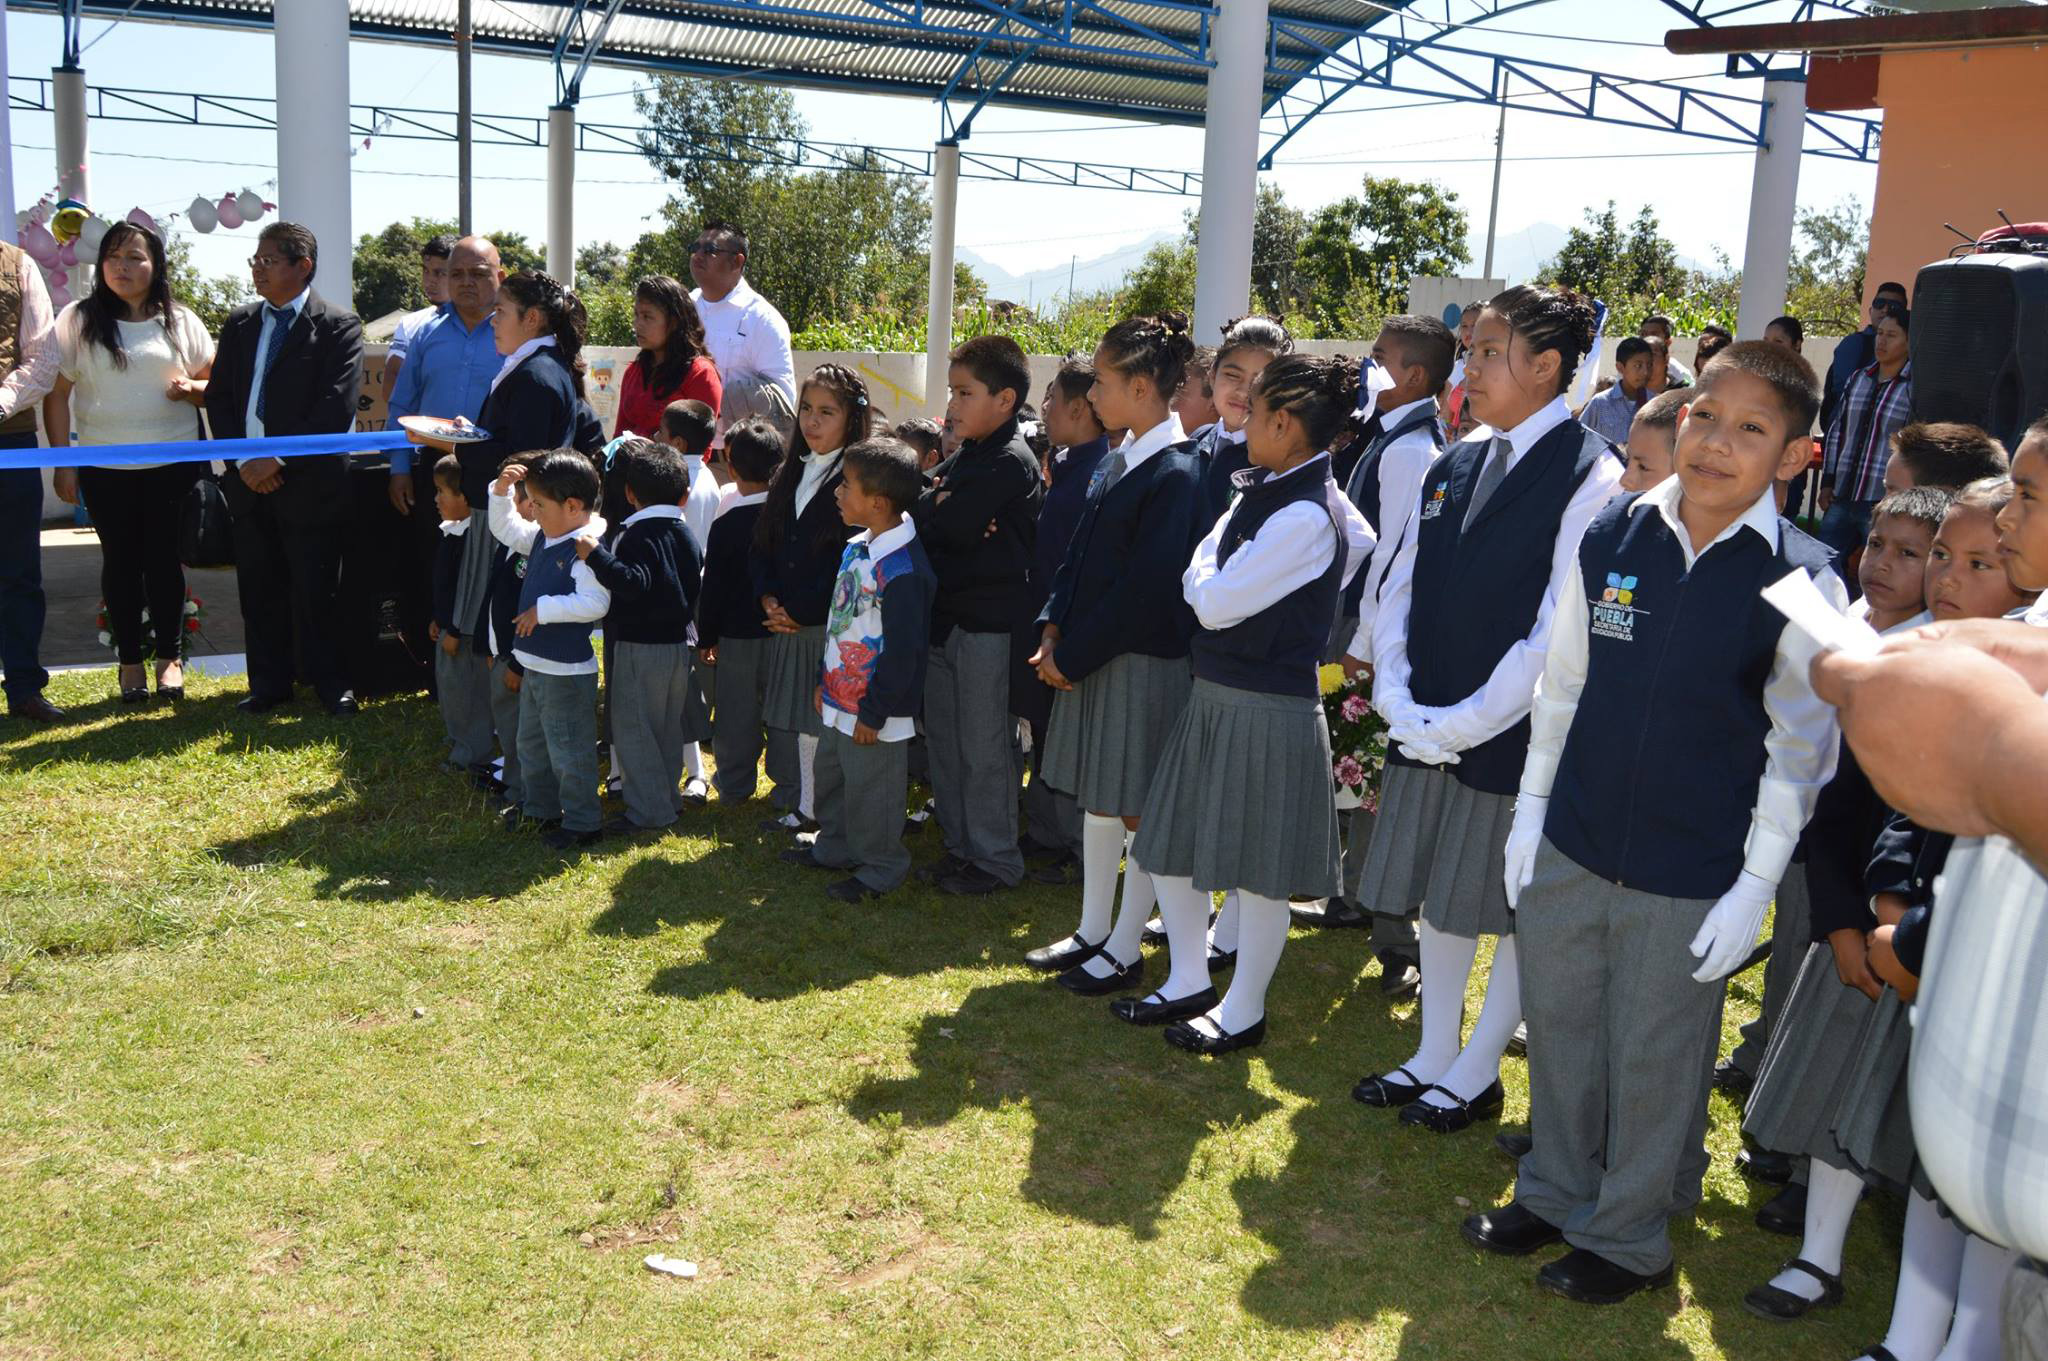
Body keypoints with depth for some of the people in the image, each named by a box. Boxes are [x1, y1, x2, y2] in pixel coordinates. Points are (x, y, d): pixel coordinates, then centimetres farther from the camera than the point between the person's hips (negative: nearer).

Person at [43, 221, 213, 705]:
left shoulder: (180, 321, 5)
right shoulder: (78, 320, 1)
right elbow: (57, 394, 0)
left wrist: (192, 388, -12)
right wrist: (63, 464, -4)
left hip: (172, 466, 0)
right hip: (105, 469, 0)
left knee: (164, 560, 4)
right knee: (121, 563, 7)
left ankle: (169, 657, 17)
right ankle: (130, 661, 17)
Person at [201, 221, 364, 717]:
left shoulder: (338, 327, -5)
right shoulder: (240, 323, 12)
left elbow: (336, 409, -13)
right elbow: (218, 397, 10)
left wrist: (277, 459, -16)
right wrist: (242, 459, -5)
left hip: (310, 479, -5)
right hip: (249, 481, 5)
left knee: (314, 592, 1)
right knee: (259, 590, 10)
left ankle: (330, 683, 15)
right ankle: (270, 684, 21)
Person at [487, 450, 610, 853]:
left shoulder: (588, 549, -23)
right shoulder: (542, 538, 5)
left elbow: (595, 603, -33)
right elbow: (505, 529, 22)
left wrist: (542, 609, -26)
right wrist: (501, 490, 6)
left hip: (567, 671, -10)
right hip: (536, 664, 10)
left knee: (569, 751, 1)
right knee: (531, 744, 24)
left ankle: (582, 822, 14)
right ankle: (541, 808, 40)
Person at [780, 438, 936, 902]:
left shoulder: (903, 570, -26)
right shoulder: (856, 550, 4)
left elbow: (902, 651, -24)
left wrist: (874, 714, -19)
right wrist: (825, 681, 19)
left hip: (874, 711, -9)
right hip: (840, 699, 10)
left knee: (870, 791, 5)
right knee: (830, 775, 23)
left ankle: (879, 868, 23)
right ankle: (834, 847, 42)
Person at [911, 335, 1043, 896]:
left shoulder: (1011, 462, -15)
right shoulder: (964, 457, 14)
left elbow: (948, 527, -20)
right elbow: (916, 508, 9)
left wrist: (933, 511, -3)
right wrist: (942, 509, -9)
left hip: (988, 622, -9)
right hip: (945, 616, 9)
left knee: (983, 746, 0)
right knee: (942, 738, 15)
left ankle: (996, 860, 12)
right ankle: (960, 846, 27)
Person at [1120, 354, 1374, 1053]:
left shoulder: (1303, 517, -21)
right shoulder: (1265, 491, 6)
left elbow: (1213, 602, -19)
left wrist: (1202, 569, 1)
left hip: (1266, 708, -10)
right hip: (1216, 694, 10)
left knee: (1256, 872, 6)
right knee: (1170, 845, 16)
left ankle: (1243, 1011, 22)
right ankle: (1188, 982, 33)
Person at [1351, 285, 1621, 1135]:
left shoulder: (1590, 478, -14)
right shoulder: (1452, 467, 8)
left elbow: (1558, 636, -18)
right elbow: (1400, 594, 11)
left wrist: (1461, 725, -16)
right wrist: (1402, 706, -2)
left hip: (1514, 738, -7)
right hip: (1429, 732, 7)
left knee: (1519, 913, 9)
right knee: (1438, 896, 17)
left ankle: (1475, 1074, 24)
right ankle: (1433, 1056, 33)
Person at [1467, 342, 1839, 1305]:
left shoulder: (1802, 584, -12)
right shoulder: (1608, 540, -3)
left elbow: (1800, 747, -6)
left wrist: (1756, 884, -7)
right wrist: (1531, 810, 8)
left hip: (1692, 881, -3)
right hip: (1569, 849, 3)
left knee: (1654, 1061, 11)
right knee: (1558, 1032, 18)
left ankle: (1627, 1238, 33)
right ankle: (1553, 1196, 41)